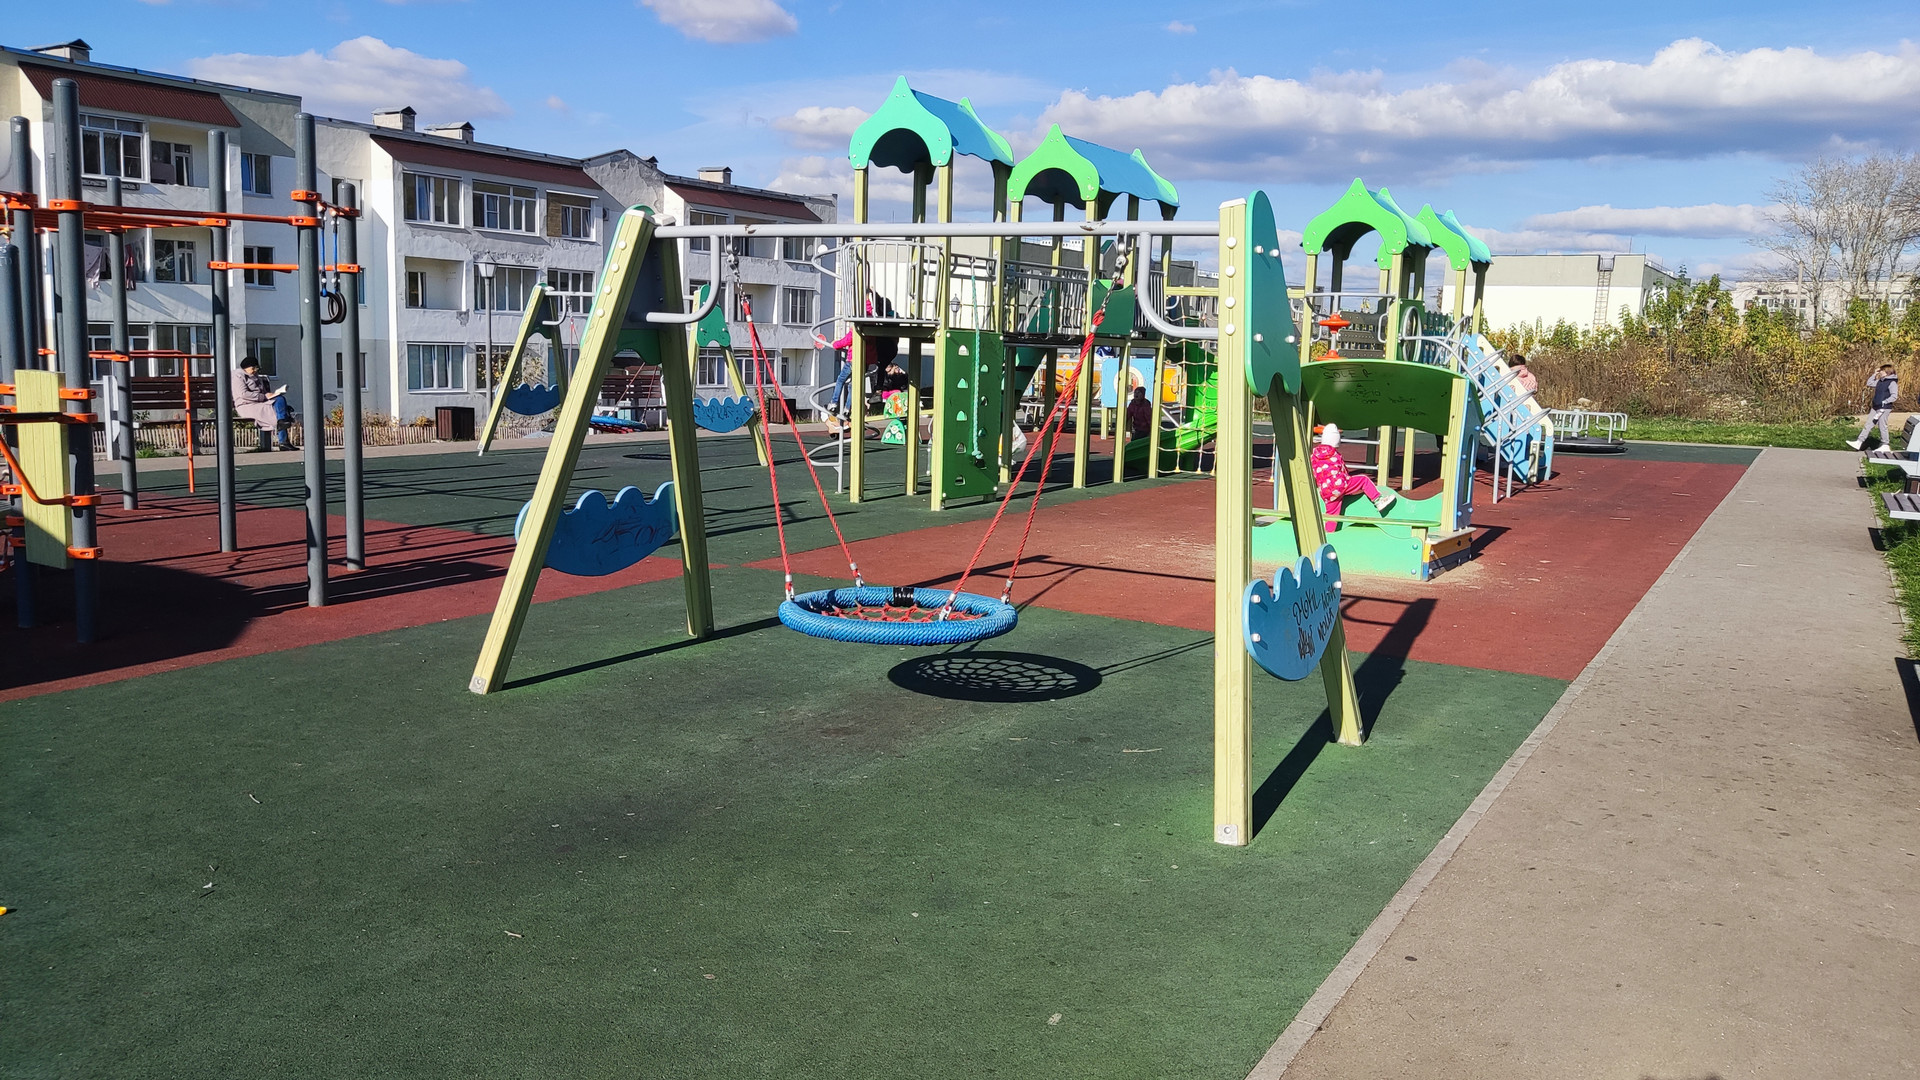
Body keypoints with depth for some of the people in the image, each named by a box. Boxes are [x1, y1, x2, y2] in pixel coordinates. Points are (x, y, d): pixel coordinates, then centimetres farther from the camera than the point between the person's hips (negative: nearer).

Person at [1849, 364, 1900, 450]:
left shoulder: (1892, 382, -13)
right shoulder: (1880, 381, 11)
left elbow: (1894, 396, -19)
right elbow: (1869, 383, 24)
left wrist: (1884, 402, -25)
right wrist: (1875, 374, 15)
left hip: (1884, 408, -8)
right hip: (1875, 407, 8)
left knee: (1882, 426, -1)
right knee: (1868, 424, 7)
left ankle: (1885, 445, 9)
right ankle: (1859, 442, 8)